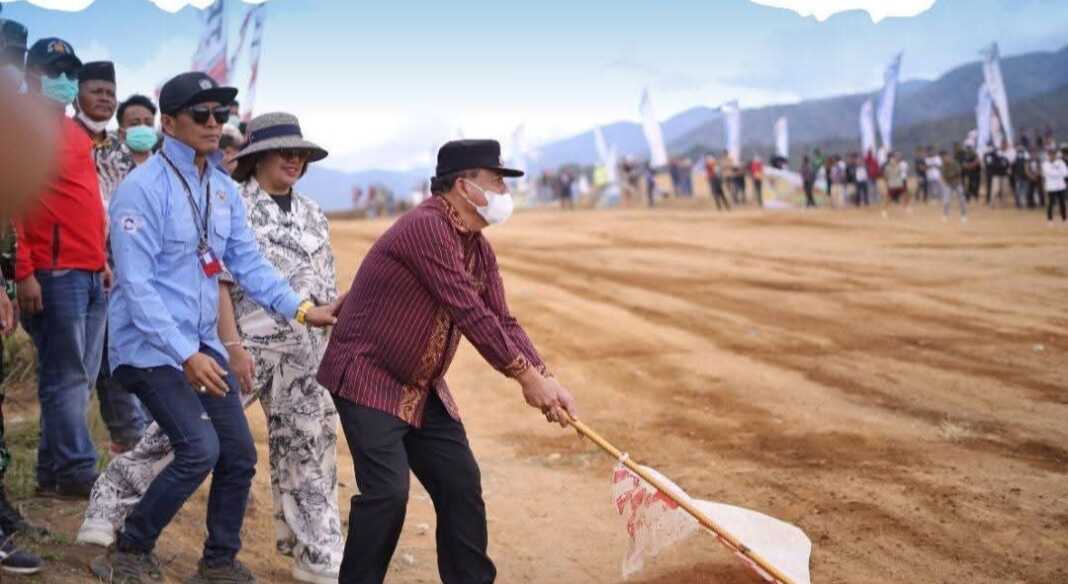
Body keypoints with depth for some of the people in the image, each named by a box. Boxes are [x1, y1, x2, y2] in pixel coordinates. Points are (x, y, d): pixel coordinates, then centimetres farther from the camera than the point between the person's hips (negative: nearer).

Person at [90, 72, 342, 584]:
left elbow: (248, 264, 9)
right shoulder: (144, 188, -15)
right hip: (151, 346, -7)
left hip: (202, 344, 8)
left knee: (239, 454, 8)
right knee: (200, 449, -18)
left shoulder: (224, 190, 7)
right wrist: (185, 354, -25)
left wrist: (301, 309, -4)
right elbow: (136, 284, -20)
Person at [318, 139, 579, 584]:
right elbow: (469, 314, -25)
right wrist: (526, 376, -20)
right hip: (368, 380, -9)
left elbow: (502, 322, 5)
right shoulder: (426, 228, -23)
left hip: (423, 390, 9)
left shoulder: (479, 249, 7)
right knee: (387, 490, -16)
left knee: (461, 485, 8)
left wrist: (546, 380, -9)